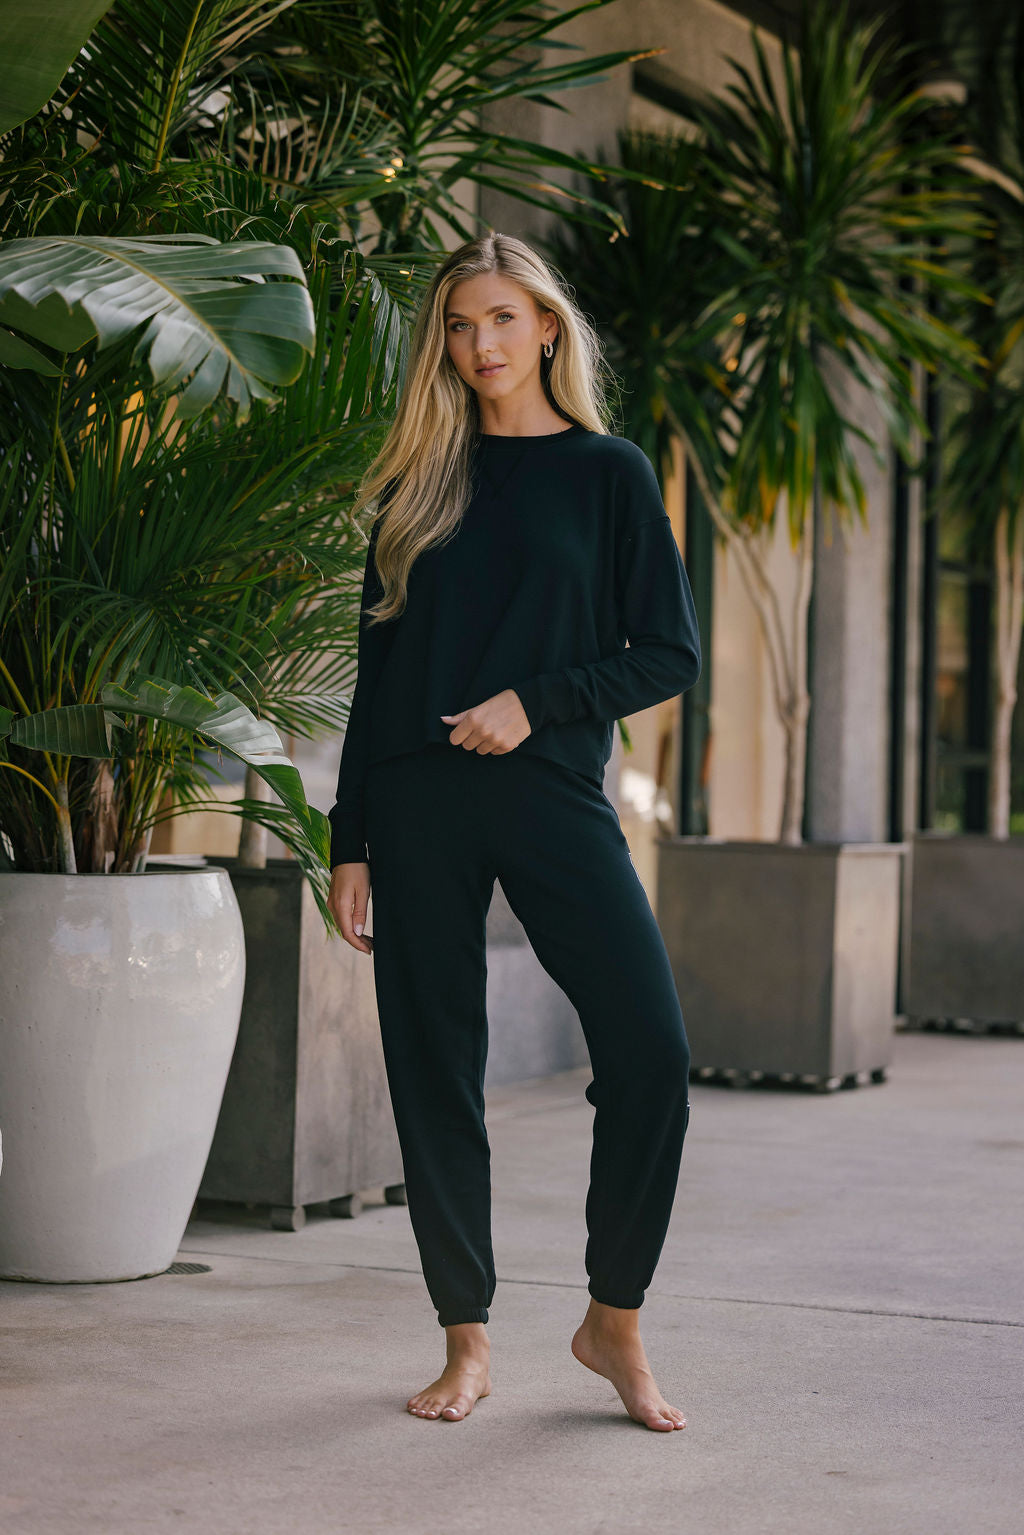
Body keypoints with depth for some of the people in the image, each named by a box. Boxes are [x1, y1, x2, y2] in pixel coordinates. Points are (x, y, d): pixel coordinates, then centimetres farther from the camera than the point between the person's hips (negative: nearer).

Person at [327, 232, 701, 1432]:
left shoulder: (607, 472, 7)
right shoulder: (418, 485, 13)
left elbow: (671, 654, 4)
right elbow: (377, 670, 13)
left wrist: (536, 702, -11)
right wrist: (351, 842, 7)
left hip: (551, 793, -2)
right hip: (417, 802, 2)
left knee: (649, 1050, -13)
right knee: (434, 1073, 2)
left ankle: (613, 1321, 4)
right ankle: (467, 1342, 13)